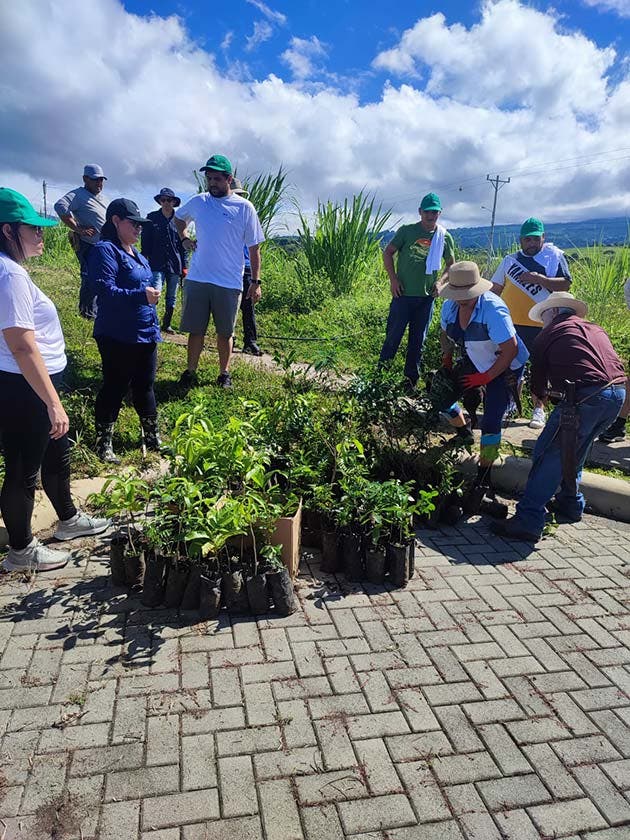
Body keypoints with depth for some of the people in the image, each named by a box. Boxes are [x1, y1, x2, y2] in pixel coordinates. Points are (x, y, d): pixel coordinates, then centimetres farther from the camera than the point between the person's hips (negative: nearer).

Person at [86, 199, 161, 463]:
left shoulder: (135, 253, 16)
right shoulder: (105, 250, -12)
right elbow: (105, 290, -24)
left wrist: (154, 328, 21)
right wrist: (142, 295, -33)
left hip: (145, 335, 8)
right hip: (118, 337, -8)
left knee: (145, 386, 16)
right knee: (115, 388, 2)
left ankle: (152, 437, 29)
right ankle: (103, 443, 16)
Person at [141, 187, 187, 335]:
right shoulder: (152, 218, 3)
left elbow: (183, 244, 8)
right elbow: (145, 241, 5)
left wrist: (184, 266, 6)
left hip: (174, 264, 2)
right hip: (157, 263, -2)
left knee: (172, 297, 11)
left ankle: (167, 324, 24)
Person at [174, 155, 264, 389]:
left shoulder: (244, 207, -2)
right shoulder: (198, 201, 6)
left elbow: (254, 248, -1)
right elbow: (178, 218, 28)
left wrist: (256, 282, -4)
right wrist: (184, 239, 10)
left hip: (229, 282, -2)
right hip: (197, 279, 2)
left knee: (225, 332, 9)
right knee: (195, 330, 7)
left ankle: (224, 373, 25)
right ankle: (190, 371, 20)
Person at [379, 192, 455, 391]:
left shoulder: (444, 237, 5)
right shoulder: (407, 231, -3)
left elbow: (451, 264, 16)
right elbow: (388, 253, 2)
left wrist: (440, 281, 0)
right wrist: (393, 279, -7)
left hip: (427, 296, 3)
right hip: (403, 293, -3)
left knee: (418, 340, 11)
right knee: (393, 336, 0)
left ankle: (411, 379, 22)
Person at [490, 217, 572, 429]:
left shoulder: (554, 256, 0)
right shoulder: (510, 259, 12)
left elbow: (565, 284, -9)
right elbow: (495, 288, 17)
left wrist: (540, 279, -20)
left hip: (540, 325, -4)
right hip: (510, 323, 4)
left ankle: (538, 409, 12)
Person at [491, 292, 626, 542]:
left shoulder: (548, 336, 11)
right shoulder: (596, 330, 28)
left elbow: (538, 383, 17)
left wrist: (542, 394, 42)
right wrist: (558, 390, 41)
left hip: (587, 396, -7)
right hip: (618, 392, 8)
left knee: (548, 453, -4)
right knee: (574, 450, 26)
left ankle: (529, 520, -9)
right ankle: (570, 503, 38)